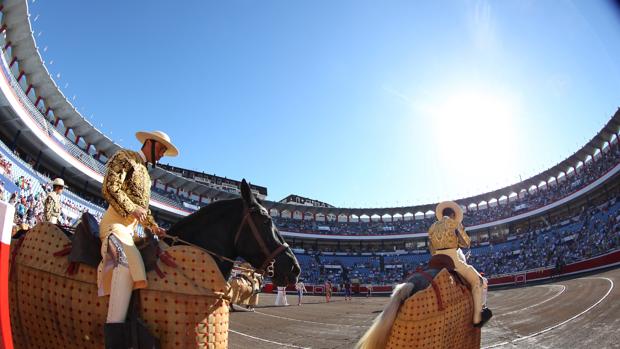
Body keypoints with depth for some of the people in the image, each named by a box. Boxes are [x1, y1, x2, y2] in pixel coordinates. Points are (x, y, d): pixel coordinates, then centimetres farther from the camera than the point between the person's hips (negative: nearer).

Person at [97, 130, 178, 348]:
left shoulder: (144, 173, 28)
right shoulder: (124, 157, 4)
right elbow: (110, 187, -10)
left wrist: (153, 226, 14)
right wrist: (131, 209, -16)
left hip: (131, 227, 10)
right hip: (116, 221, -10)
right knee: (127, 260, -32)